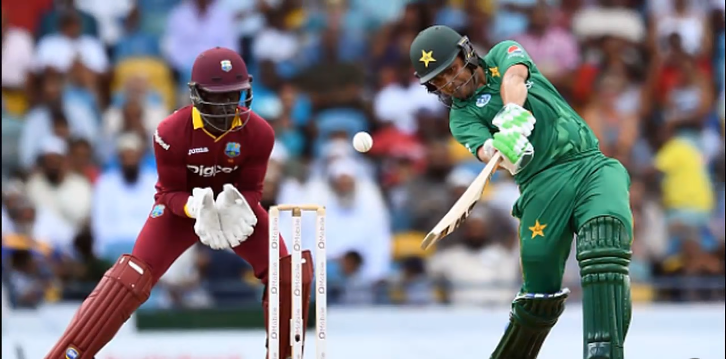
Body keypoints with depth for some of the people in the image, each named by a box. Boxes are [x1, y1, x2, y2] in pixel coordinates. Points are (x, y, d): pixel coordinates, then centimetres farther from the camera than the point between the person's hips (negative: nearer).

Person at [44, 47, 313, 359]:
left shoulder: (259, 133, -22)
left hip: (235, 204, 3)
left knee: (288, 272, -12)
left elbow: (251, 189, -12)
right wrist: (197, 208, -39)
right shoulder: (171, 133, -28)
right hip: (182, 205, -3)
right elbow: (170, 193, -17)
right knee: (133, 277, -19)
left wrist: (237, 206, -36)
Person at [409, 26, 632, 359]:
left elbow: (514, 76, -8)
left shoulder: (503, 55, 17)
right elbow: (484, 150, -10)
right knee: (539, 295, -3)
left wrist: (512, 113, -31)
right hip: (543, 184, 1)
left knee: (605, 242, -27)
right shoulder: (462, 117, 12)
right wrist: (500, 152, -35)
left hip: (591, 165, -1)